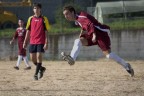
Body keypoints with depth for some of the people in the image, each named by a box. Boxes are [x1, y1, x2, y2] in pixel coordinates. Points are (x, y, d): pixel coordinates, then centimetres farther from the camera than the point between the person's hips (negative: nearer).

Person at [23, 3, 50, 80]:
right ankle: (41, 68, 27)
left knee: (39, 57, -11)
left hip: (41, 42, -4)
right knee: (32, 58, 4)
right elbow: (28, 31, 13)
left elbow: (46, 32, -3)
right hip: (32, 42, 4)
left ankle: (36, 73, -5)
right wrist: (25, 42, 9)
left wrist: (46, 43, -10)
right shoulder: (30, 19, 8)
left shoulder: (44, 19, -2)